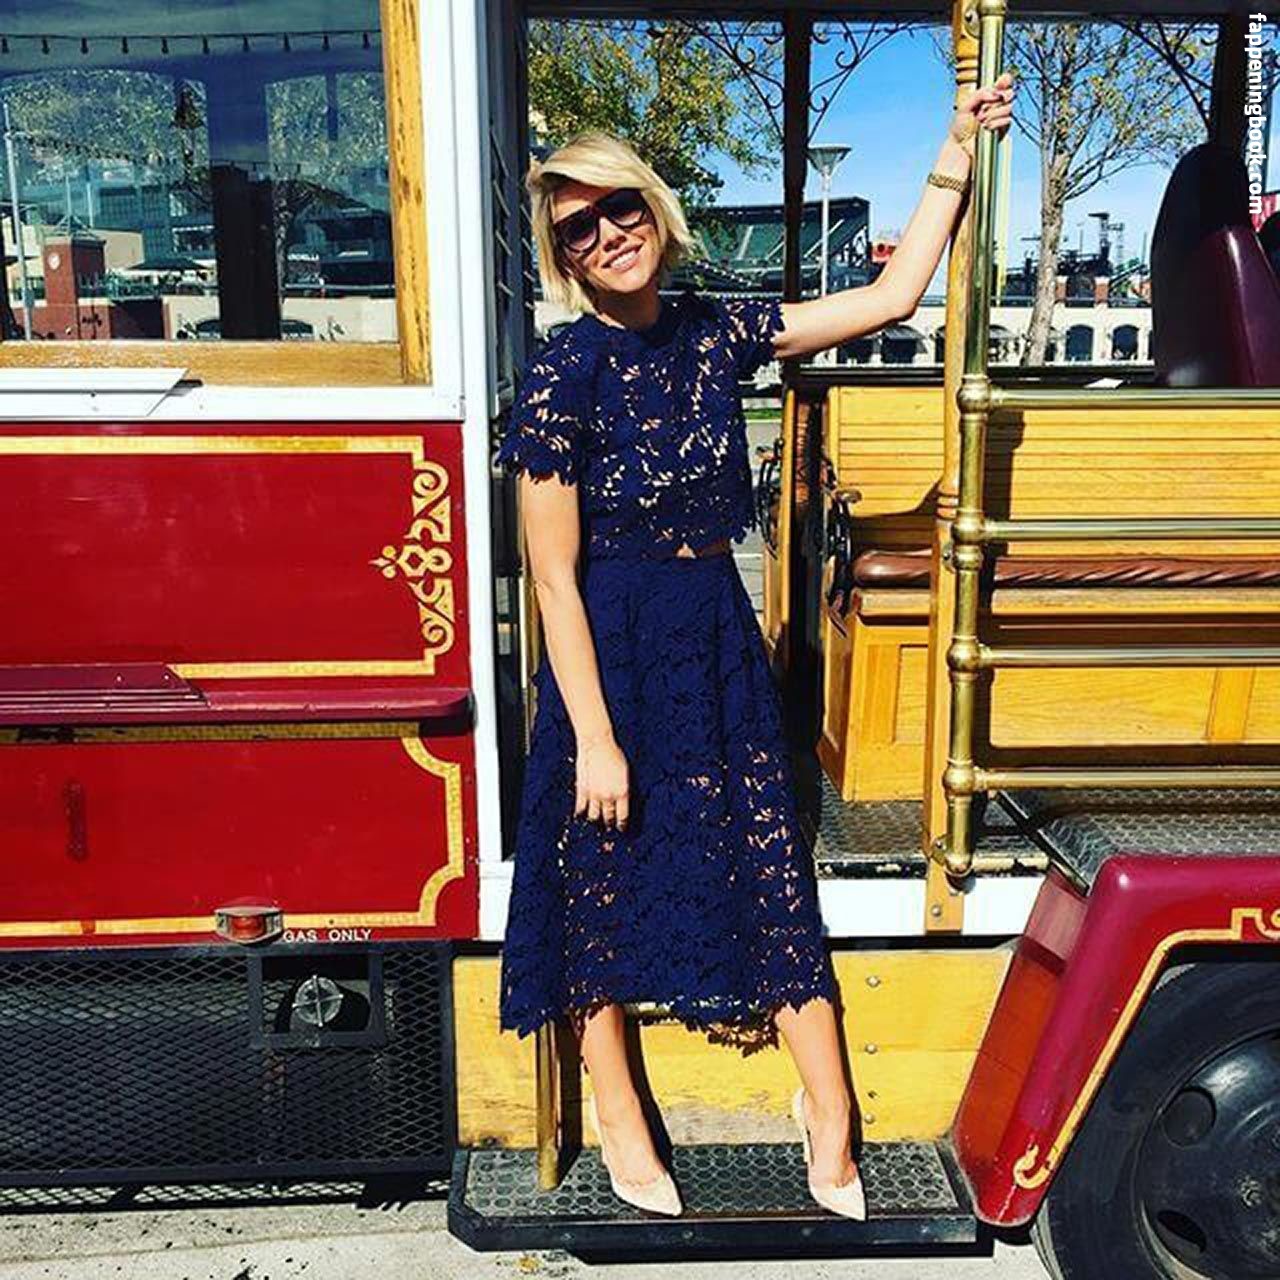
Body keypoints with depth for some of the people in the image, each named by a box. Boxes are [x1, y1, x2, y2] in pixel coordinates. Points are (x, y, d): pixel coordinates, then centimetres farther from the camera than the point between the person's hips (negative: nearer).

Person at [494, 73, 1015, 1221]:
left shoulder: (715, 334, 3)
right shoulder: (563, 377, -12)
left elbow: (893, 296, 8)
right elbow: (556, 580, -14)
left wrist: (955, 154, 6)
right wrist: (594, 739, -15)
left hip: (718, 641, 5)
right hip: (609, 653, -4)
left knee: (774, 875, 7)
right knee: (601, 884, 10)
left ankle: (831, 1125, 24)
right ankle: (622, 1126, 33)